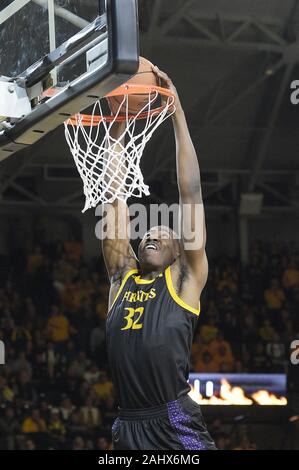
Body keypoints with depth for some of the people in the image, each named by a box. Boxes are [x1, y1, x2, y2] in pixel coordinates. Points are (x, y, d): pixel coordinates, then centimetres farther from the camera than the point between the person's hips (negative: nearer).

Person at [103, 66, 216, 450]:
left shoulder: (184, 277, 8)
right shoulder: (121, 276, 18)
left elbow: (190, 192, 6)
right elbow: (115, 201, 17)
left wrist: (178, 113, 6)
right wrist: (117, 131, 13)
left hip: (177, 428, -5)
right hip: (127, 429, 5)